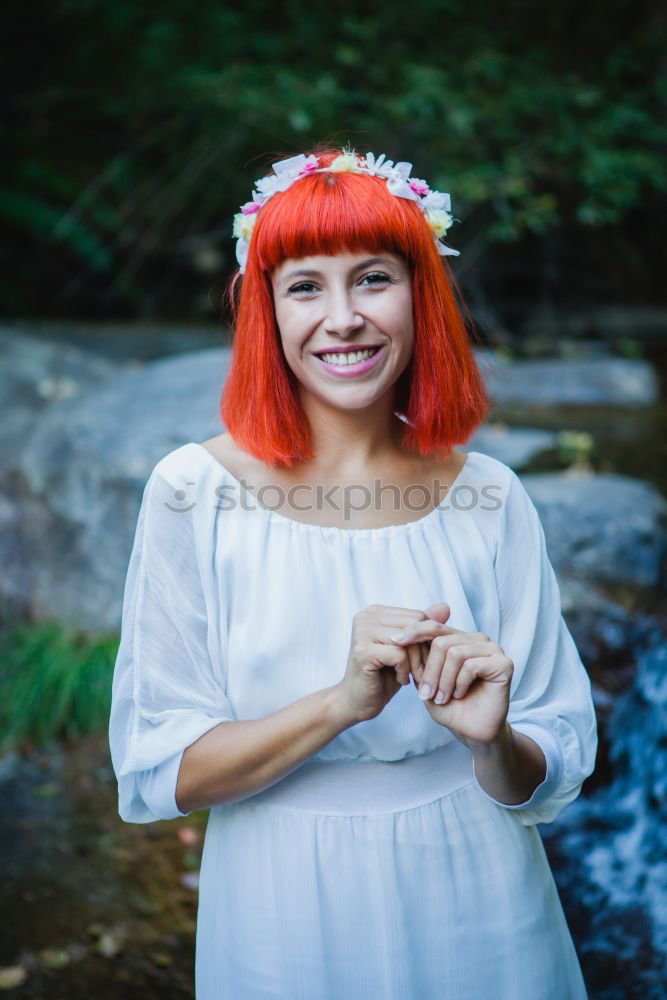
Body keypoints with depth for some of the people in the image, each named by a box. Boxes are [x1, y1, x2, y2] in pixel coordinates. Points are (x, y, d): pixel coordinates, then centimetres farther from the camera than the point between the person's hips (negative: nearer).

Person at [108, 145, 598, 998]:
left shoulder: (487, 495, -9)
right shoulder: (196, 489, -14)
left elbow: (553, 778, -4)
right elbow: (154, 774, -13)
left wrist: (490, 740, -25)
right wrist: (343, 702, -26)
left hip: (479, 908, 2)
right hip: (286, 925, -1)